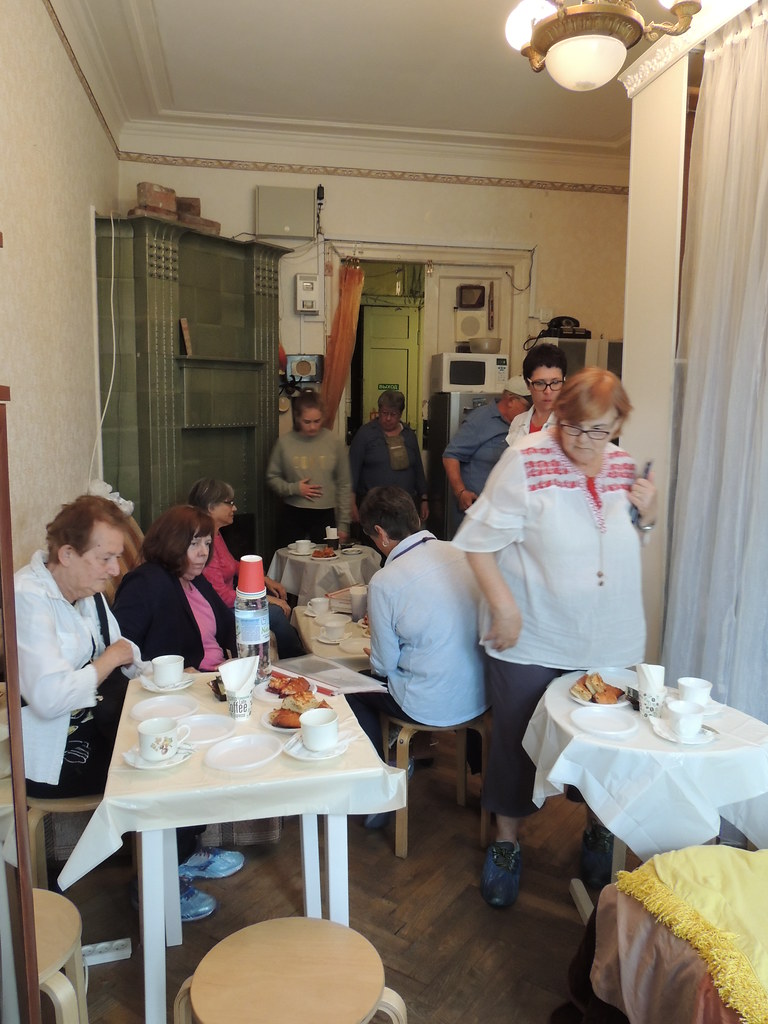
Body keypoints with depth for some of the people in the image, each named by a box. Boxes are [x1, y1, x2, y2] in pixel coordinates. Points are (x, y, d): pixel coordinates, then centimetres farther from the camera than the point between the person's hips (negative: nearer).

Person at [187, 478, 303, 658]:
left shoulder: (215, 533, 6)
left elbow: (233, 564, 23)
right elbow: (220, 595, -27)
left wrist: (265, 580, 11)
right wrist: (266, 599, -20)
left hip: (226, 599, 11)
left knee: (279, 598, 14)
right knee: (276, 613, -19)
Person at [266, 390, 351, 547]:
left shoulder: (335, 444, -1)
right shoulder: (285, 442, -1)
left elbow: (343, 485, 2)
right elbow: (272, 477, 7)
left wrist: (343, 524, 2)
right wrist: (293, 488, -11)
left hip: (325, 515, 0)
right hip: (292, 516, 0)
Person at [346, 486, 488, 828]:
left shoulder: (384, 582, -19)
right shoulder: (462, 553, -3)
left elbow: (384, 666, -9)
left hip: (433, 707, -6)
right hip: (481, 694, 7)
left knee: (353, 690, 17)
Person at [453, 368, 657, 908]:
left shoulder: (624, 467, 3)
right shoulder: (526, 462, -13)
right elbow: (478, 539, -13)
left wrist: (648, 515, -3)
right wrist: (503, 605, -19)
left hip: (608, 641, 4)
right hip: (532, 640, -4)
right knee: (517, 741, 10)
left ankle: (600, 830, 43)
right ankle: (507, 842, 33)